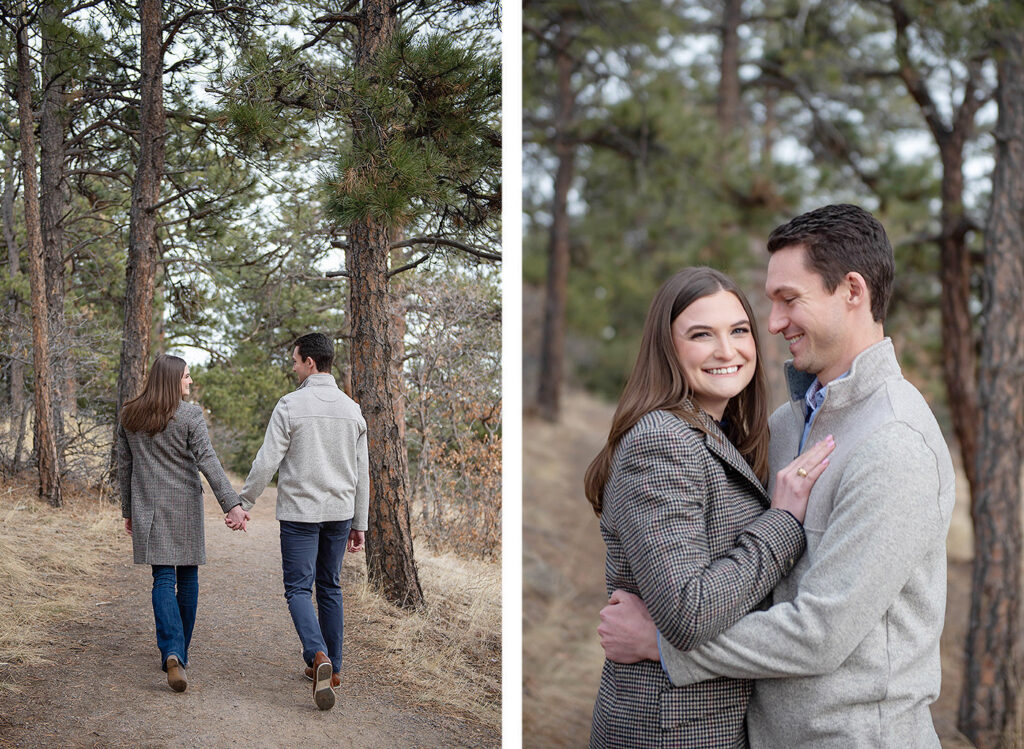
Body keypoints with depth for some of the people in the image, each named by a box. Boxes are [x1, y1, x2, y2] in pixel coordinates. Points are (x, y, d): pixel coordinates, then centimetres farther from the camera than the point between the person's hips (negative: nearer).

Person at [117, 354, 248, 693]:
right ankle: (179, 654, 20)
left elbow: (124, 466, 9)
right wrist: (232, 503, -20)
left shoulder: (130, 416, 4)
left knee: (163, 579, -1)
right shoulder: (190, 414, -8)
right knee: (187, 577, 12)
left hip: (148, 509, 2)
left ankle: (172, 653, -21)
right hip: (185, 506, -2)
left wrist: (128, 510, 18)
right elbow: (207, 461, -17)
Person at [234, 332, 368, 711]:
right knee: (330, 587, 14)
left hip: (299, 512, -5)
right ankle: (331, 668, 18)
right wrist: (359, 523, 15)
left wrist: (242, 503, -1)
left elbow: (267, 462, -13)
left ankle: (319, 656, -24)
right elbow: (362, 472, 9)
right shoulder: (352, 409, 6)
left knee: (299, 588, -2)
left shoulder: (290, 405, -10)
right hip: (340, 511, 5)